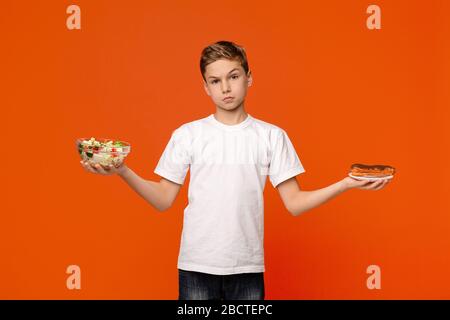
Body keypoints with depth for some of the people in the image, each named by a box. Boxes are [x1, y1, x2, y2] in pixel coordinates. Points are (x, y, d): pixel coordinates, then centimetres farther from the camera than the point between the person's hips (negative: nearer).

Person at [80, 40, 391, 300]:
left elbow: (294, 203, 0)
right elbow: (163, 200, 2)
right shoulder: (187, 134, 1)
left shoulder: (272, 136, 2)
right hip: (196, 265, 0)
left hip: (248, 266, 0)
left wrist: (345, 184, -12)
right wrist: (122, 171, -12)